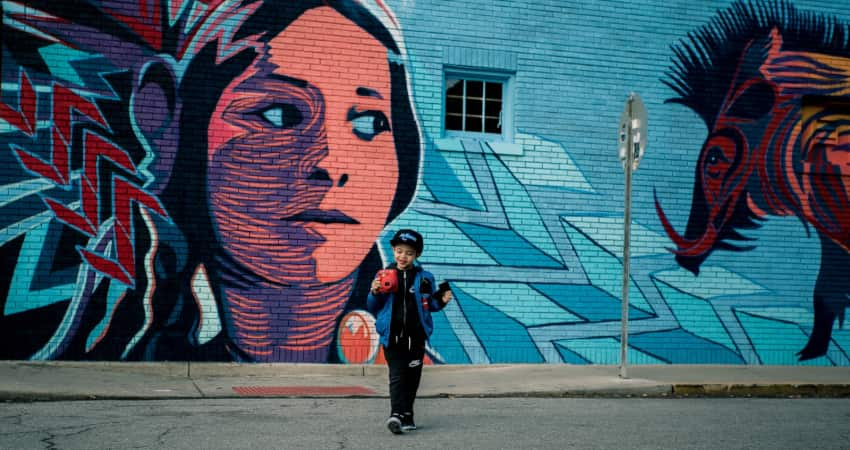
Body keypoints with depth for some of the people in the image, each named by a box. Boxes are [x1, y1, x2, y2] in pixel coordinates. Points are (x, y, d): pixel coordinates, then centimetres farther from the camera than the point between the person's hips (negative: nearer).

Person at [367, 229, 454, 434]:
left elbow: (430, 305, 13)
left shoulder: (424, 278, 3)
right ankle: (397, 414, -14)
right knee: (397, 375, -9)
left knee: (412, 377, 9)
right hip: (392, 336, -2)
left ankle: (406, 415, 22)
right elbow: (372, 308, 6)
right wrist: (375, 293, -14)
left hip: (416, 336, 2)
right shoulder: (384, 276, 1)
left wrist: (441, 300, -7)